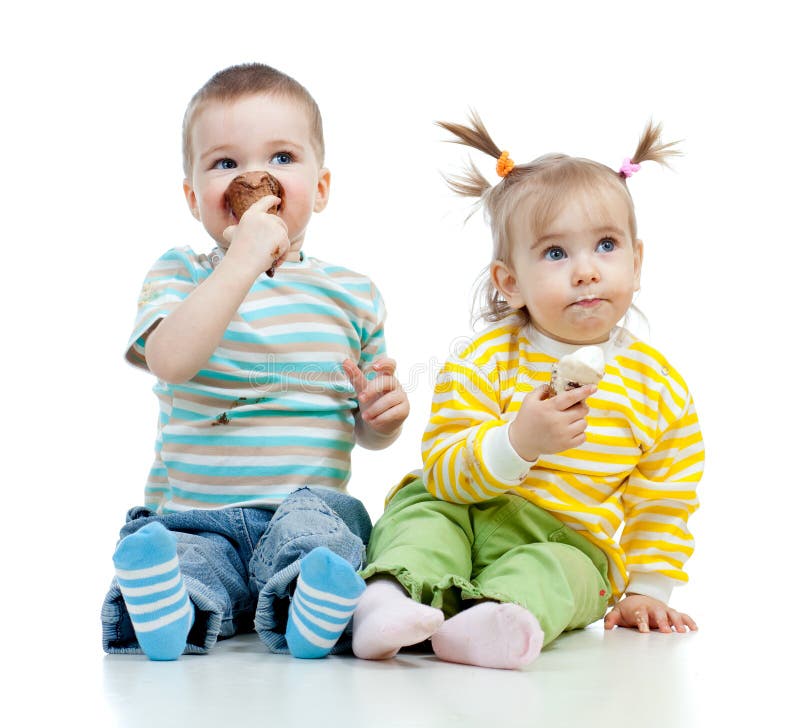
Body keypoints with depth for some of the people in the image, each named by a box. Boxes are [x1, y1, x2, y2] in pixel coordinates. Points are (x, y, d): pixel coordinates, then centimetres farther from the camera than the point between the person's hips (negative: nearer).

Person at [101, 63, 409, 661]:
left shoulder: (353, 293, 12)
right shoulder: (180, 274, 5)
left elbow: (365, 430, 23)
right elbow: (170, 361, -20)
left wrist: (383, 414, -3)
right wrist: (243, 260, -23)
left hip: (310, 505, 1)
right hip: (193, 516, -1)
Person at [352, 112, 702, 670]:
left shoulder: (661, 390, 0)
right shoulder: (485, 361, -7)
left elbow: (663, 501, 12)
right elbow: (442, 471, -14)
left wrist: (646, 591, 8)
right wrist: (518, 444, -32)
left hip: (568, 541, 0)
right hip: (464, 514, 0)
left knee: (562, 572, -31)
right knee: (422, 510, -29)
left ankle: (483, 624, -56)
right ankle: (388, 598, -51)